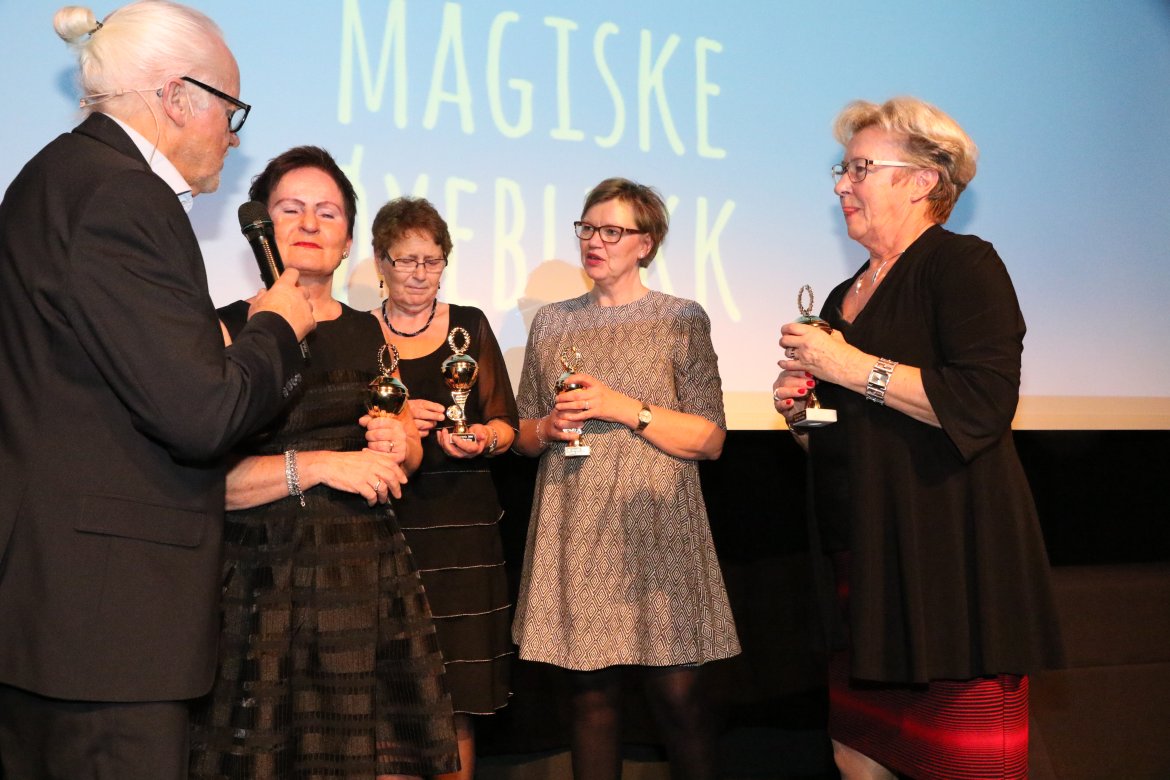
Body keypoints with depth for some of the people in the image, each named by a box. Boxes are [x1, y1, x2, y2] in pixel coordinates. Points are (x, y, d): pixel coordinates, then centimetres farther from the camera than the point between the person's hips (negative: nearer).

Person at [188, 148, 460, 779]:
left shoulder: (372, 333, 13)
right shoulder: (226, 331, -4)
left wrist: (402, 443, 2)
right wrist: (317, 465, -16)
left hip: (372, 576, 5)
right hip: (265, 580, -4)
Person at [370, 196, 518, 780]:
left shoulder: (469, 326, 10)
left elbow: (506, 423, 9)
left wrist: (483, 439, -12)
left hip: (463, 524, 1)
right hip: (383, 526, -1)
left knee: (458, 706, 3)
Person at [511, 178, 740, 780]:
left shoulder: (682, 319, 2)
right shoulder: (551, 322, 12)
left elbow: (710, 439, -3)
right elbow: (523, 436, 18)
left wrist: (625, 408, -13)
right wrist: (547, 429, -4)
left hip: (655, 527, -2)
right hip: (573, 533, 3)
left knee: (676, 693, -1)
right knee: (589, 691, 5)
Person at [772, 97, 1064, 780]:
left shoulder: (961, 263, -5)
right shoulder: (845, 296, 18)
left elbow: (986, 403, -21)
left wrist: (851, 367, -17)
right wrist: (800, 408, 7)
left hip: (951, 560, -7)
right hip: (862, 561, 8)